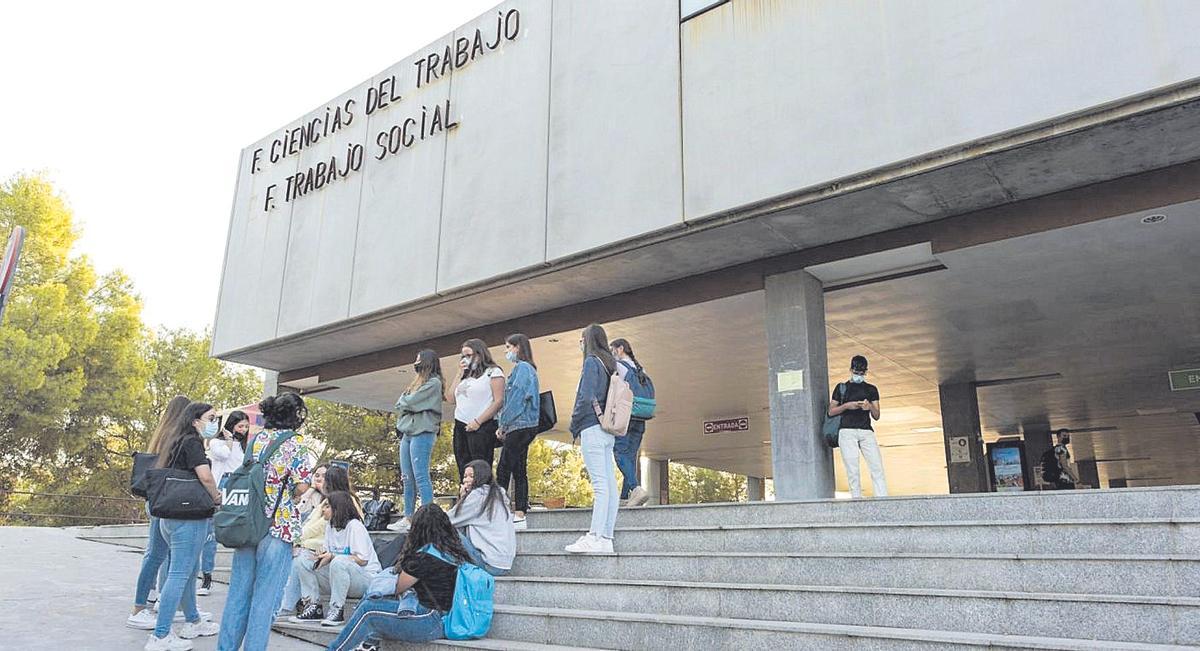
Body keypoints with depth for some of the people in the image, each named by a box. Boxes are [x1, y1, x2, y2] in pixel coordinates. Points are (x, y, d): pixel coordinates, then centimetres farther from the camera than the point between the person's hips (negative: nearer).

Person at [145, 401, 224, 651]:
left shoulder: (175, 441, 15)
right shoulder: (192, 442, -13)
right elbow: (205, 476, -26)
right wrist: (216, 498, -8)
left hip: (170, 515, 10)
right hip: (189, 517, -10)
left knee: (189, 570, 20)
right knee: (179, 574, -5)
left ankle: (192, 622, 33)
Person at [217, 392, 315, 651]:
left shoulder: (255, 439, 10)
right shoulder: (296, 442, -8)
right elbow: (301, 486, -14)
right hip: (279, 524, -6)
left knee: (239, 590, 14)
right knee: (265, 596, 2)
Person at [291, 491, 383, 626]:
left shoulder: (355, 526, -13)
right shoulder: (330, 526, 13)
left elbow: (362, 560, -18)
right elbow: (329, 554, 14)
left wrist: (332, 556, -21)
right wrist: (323, 556, -9)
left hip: (365, 577, -8)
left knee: (338, 562, -39)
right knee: (300, 562, -2)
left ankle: (337, 610, -25)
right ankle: (313, 607, -2)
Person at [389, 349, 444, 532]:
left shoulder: (434, 382, -5)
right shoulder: (417, 382, 23)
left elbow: (410, 402, -12)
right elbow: (400, 405, 19)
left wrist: (403, 402, 7)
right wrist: (404, 403, -1)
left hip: (422, 432, -9)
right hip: (408, 432, 9)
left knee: (421, 477, -12)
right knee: (407, 478, 8)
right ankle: (408, 518, 13)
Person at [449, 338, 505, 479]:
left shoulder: (493, 372, 0)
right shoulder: (466, 375, 21)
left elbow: (498, 401, -9)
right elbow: (453, 398, 15)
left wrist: (478, 421, -15)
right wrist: (460, 374, 11)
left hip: (482, 427, -7)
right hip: (460, 426, 7)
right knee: (463, 471, 4)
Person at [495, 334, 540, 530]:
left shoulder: (522, 368, -9)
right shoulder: (522, 368, 21)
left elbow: (517, 399, -15)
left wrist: (503, 424, -10)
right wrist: (504, 425, 14)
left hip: (519, 426, -10)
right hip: (522, 427, 10)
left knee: (503, 470, -9)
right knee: (519, 470, 8)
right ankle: (519, 515, 10)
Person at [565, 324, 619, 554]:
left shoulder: (592, 361, -6)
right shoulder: (611, 363, 17)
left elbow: (586, 397, -14)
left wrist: (574, 425, -4)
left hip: (593, 429, -8)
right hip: (608, 431, 8)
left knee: (600, 484, -13)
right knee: (610, 485, 4)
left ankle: (594, 537, -14)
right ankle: (606, 538, 7)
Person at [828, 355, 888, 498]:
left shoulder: (871, 389, 18)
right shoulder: (841, 388, 14)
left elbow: (877, 416, 13)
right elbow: (831, 411, 10)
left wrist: (870, 407, -8)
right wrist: (846, 406, -6)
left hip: (866, 431, 2)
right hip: (847, 431, -1)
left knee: (877, 467, -11)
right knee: (853, 471, -7)